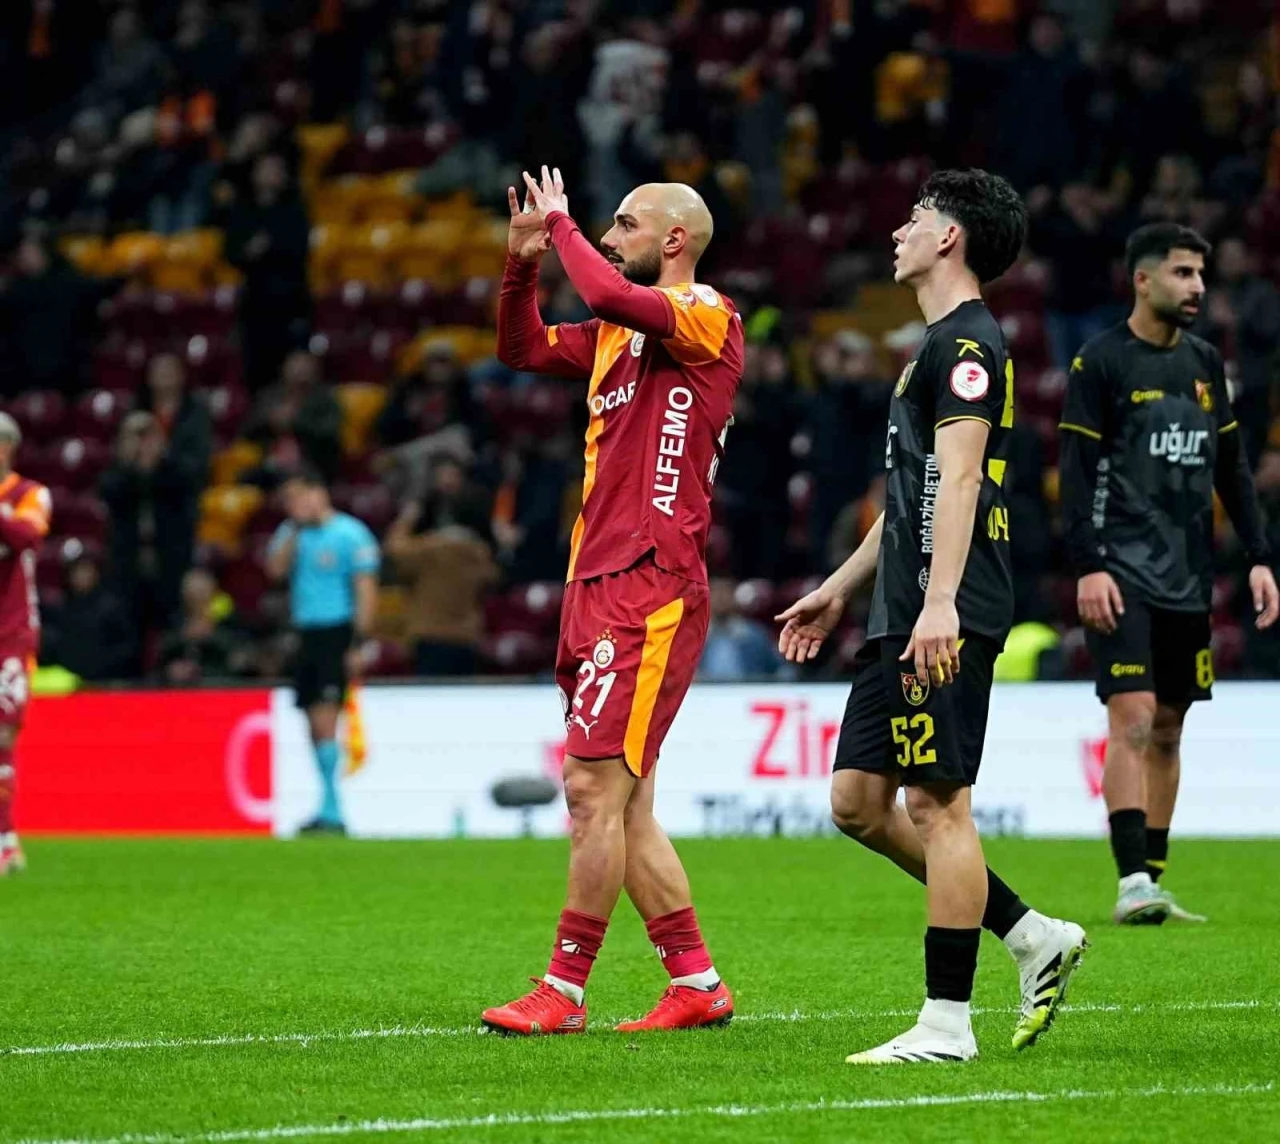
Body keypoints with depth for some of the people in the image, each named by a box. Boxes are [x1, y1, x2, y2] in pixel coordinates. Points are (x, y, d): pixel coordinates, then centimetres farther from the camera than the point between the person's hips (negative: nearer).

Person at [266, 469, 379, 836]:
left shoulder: (350, 534, -7)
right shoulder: (291, 533, 12)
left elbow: (366, 590, -9)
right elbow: (276, 568, -3)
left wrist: (358, 644, -14)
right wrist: (295, 528, -10)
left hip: (337, 634, -7)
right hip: (307, 636, 7)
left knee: (325, 719, -14)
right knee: (315, 725, 6)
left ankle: (331, 813, -15)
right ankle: (328, 811, 12)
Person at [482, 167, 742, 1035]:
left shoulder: (708, 319, -8)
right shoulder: (620, 333, 19)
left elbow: (608, 294, -25)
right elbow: (522, 348, 29)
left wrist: (562, 226, -9)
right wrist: (525, 262, 14)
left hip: (650, 592, -9)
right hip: (599, 588, 9)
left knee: (594, 787, -10)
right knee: (626, 805, 9)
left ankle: (563, 993, -7)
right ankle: (698, 982, 14)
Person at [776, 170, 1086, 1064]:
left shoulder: (966, 342, -9)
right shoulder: (942, 345, 23)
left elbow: (958, 475, -21)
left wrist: (940, 601, -30)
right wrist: (840, 588, 34)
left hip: (946, 619, -10)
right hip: (903, 616, 10)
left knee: (937, 803, -9)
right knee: (859, 800, 8)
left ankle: (947, 1025, -6)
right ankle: (1036, 938, 13)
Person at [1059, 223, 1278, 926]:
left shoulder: (1205, 365, 14)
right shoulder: (1099, 363, -5)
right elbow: (1077, 472, -8)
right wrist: (1088, 566, -17)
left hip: (1188, 577, 6)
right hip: (1124, 574, -6)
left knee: (1168, 729, 8)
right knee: (1133, 718, -15)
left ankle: (1153, 882, 15)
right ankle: (1133, 884, -19)